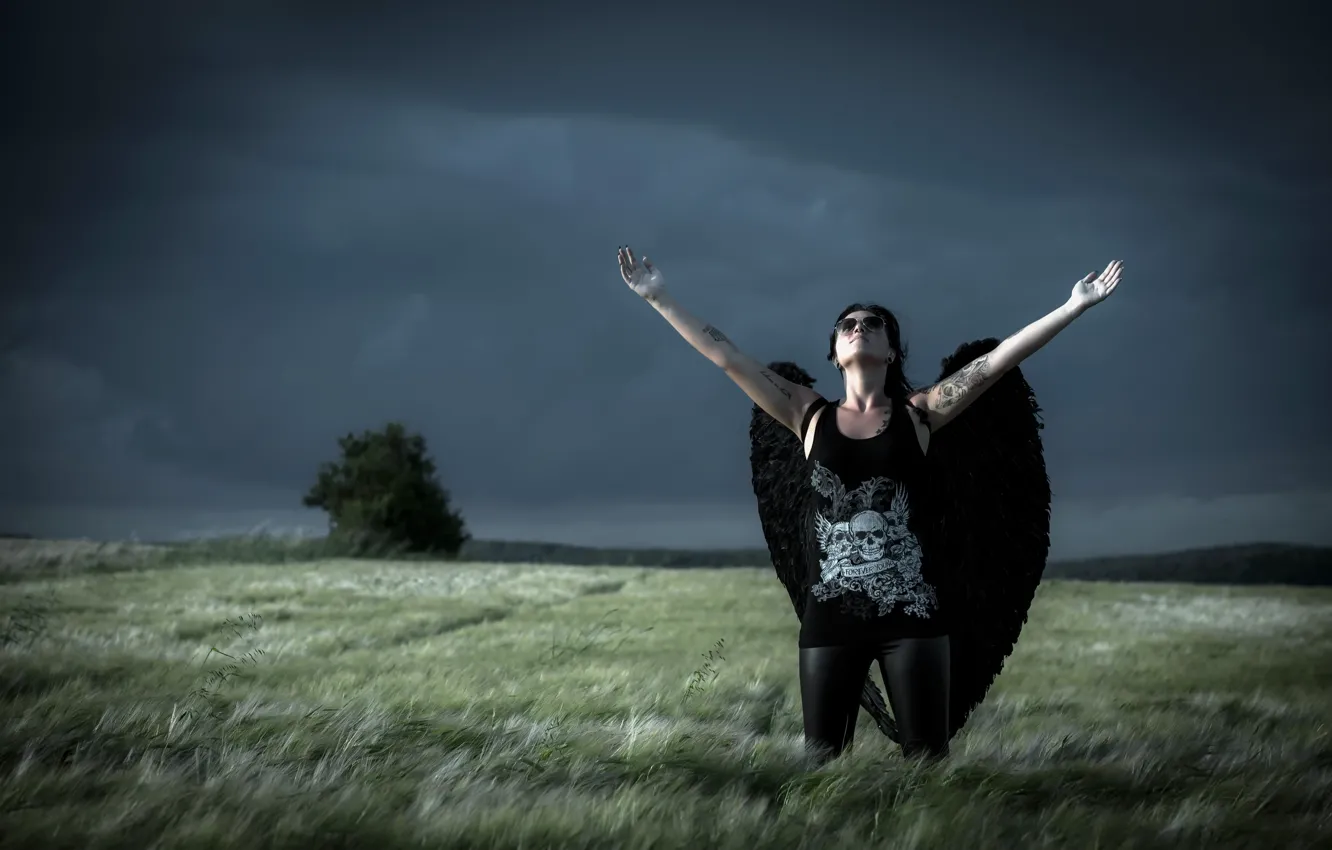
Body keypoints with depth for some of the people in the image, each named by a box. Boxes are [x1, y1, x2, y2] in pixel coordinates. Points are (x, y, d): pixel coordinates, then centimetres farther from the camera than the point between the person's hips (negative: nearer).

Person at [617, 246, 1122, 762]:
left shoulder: (918, 412, 6)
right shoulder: (810, 415, 8)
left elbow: (996, 361, 0)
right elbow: (727, 357, 7)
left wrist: (1075, 306, -5)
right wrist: (659, 298, 5)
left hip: (911, 613, -1)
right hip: (831, 616, 1)